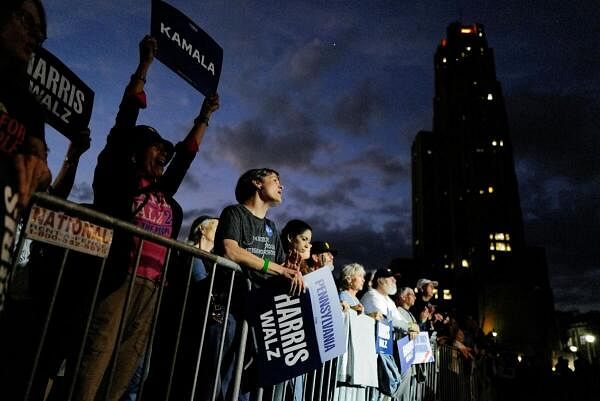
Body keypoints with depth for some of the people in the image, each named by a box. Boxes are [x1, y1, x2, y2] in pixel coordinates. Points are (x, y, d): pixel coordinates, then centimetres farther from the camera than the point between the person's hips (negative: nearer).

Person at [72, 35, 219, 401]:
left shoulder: (164, 192, 22)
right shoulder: (118, 174, 9)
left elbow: (187, 153, 32)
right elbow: (126, 118, 7)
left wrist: (204, 117, 39)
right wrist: (145, 65, 9)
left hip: (152, 283, 6)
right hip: (119, 274, -5)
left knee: (130, 355, 2)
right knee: (100, 347, -9)